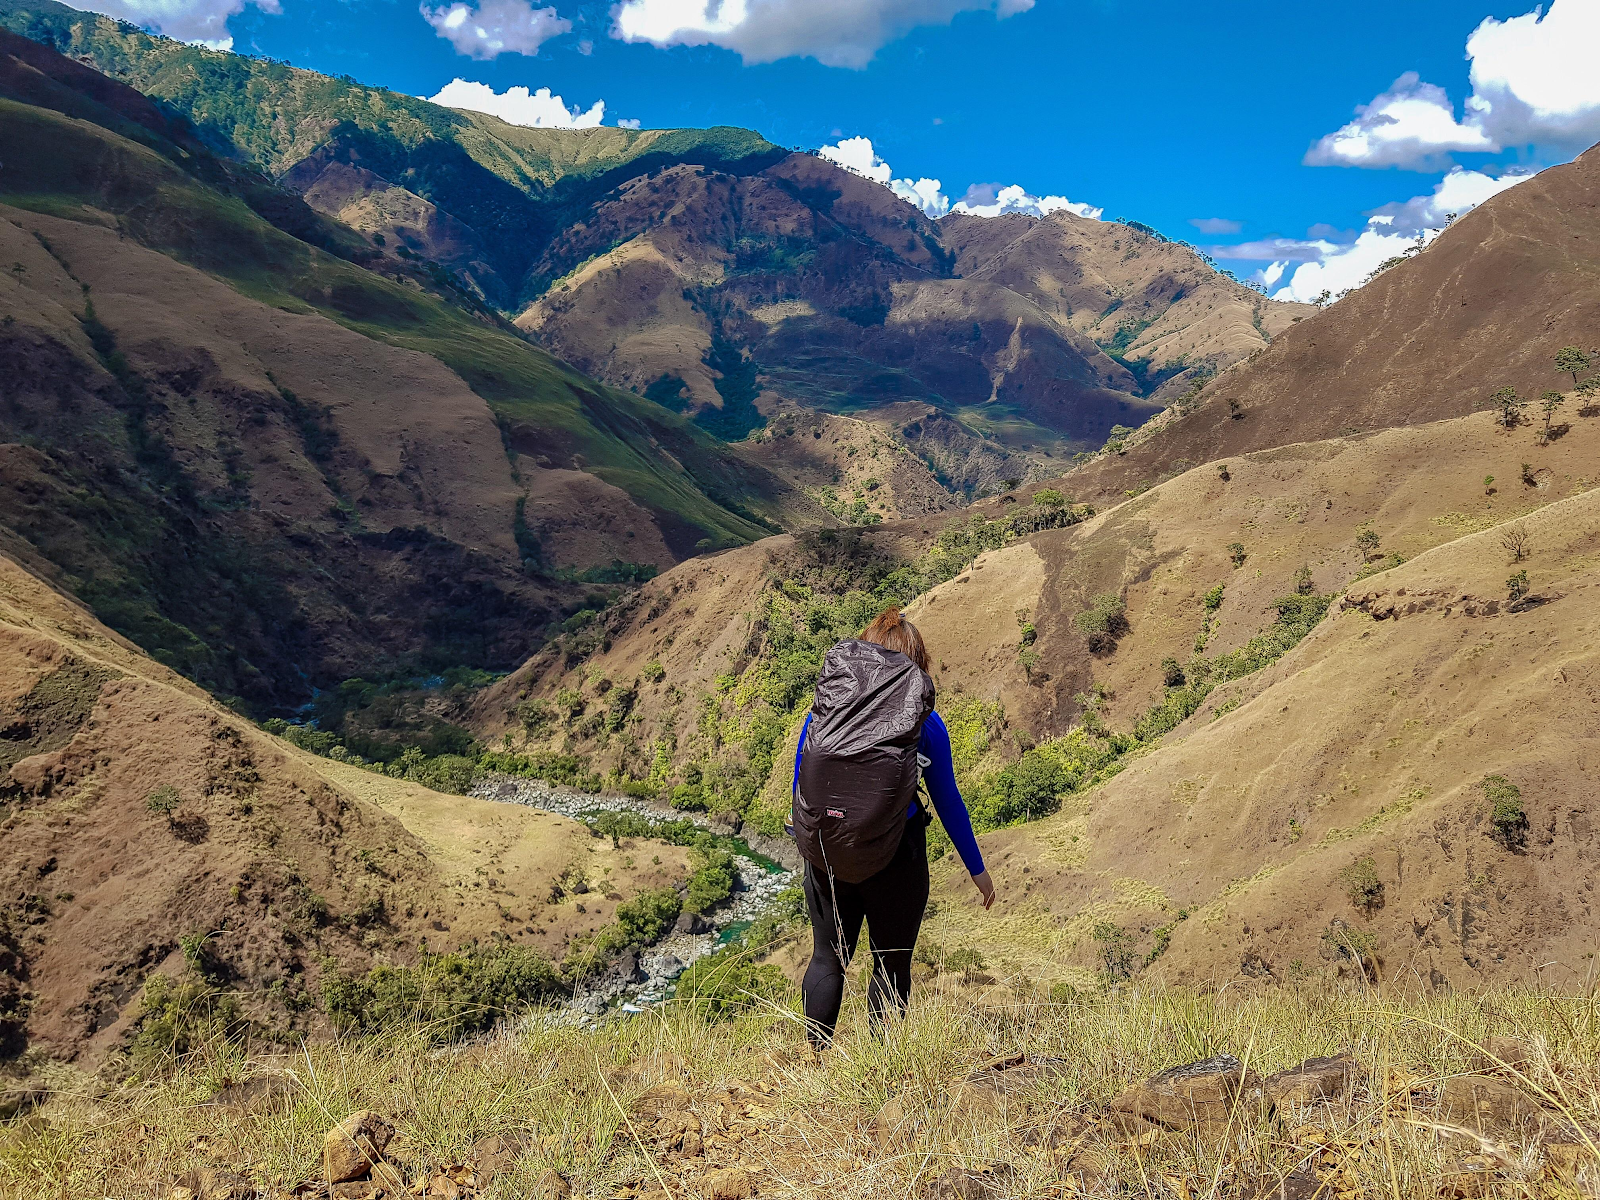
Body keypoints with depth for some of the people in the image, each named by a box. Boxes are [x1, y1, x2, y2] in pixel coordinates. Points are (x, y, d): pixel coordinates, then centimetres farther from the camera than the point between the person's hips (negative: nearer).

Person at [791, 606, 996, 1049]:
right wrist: (977, 869, 10)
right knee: (891, 963, 12)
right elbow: (947, 801, 0)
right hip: (896, 858, -2)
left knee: (826, 958, 17)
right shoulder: (924, 721, -7)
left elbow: (801, 786, 4)